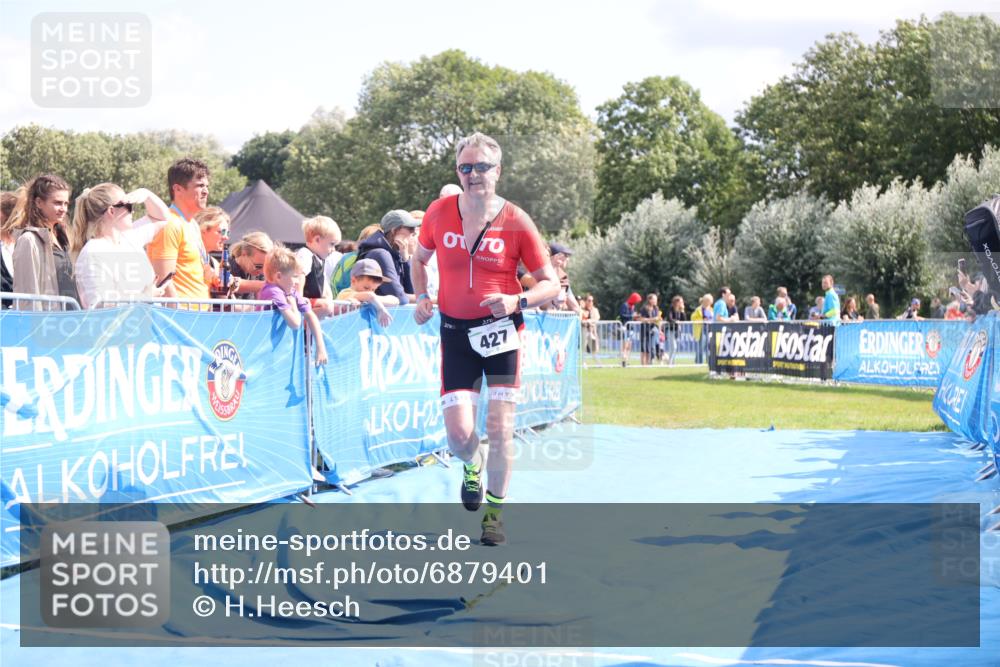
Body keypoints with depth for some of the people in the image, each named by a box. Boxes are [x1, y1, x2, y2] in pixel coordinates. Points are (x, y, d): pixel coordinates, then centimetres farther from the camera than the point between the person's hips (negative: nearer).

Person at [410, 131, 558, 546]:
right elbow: (419, 259, 18)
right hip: (455, 331, 2)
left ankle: (494, 512, 14)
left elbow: (551, 285, -3)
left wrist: (517, 301, -20)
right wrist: (421, 299, 1)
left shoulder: (515, 221, -8)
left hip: (501, 329, -1)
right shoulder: (439, 213, -1)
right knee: (459, 433, -7)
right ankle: (472, 466, 31)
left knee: (499, 426, -5)